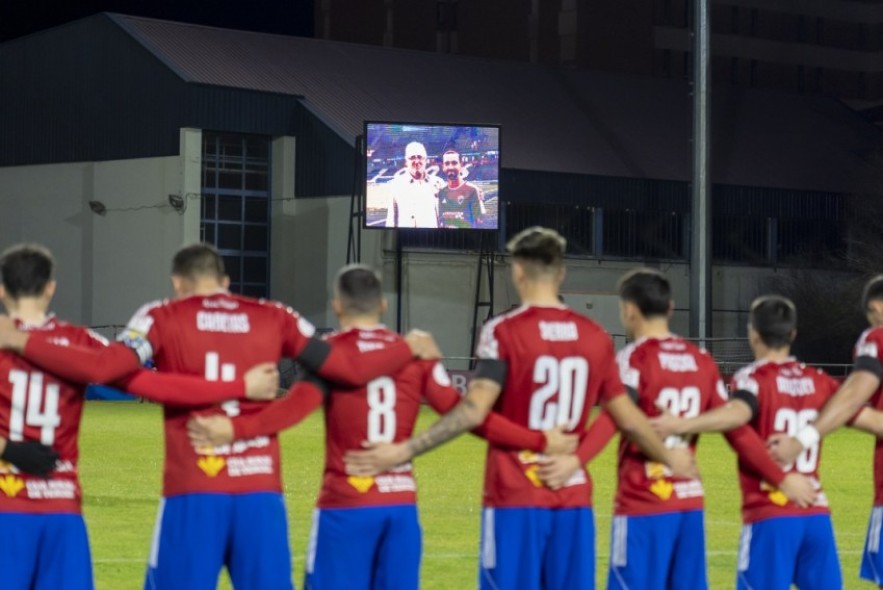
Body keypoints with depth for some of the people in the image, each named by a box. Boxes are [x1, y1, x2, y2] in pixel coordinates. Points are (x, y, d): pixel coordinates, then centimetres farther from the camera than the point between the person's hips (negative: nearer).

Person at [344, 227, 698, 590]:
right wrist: (669, 458, 30)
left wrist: (403, 451, -16)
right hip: (574, 500, 4)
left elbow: (473, 411, -17)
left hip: (515, 499, -4)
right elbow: (628, 419, 12)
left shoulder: (504, 332, -7)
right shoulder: (594, 337, 6)